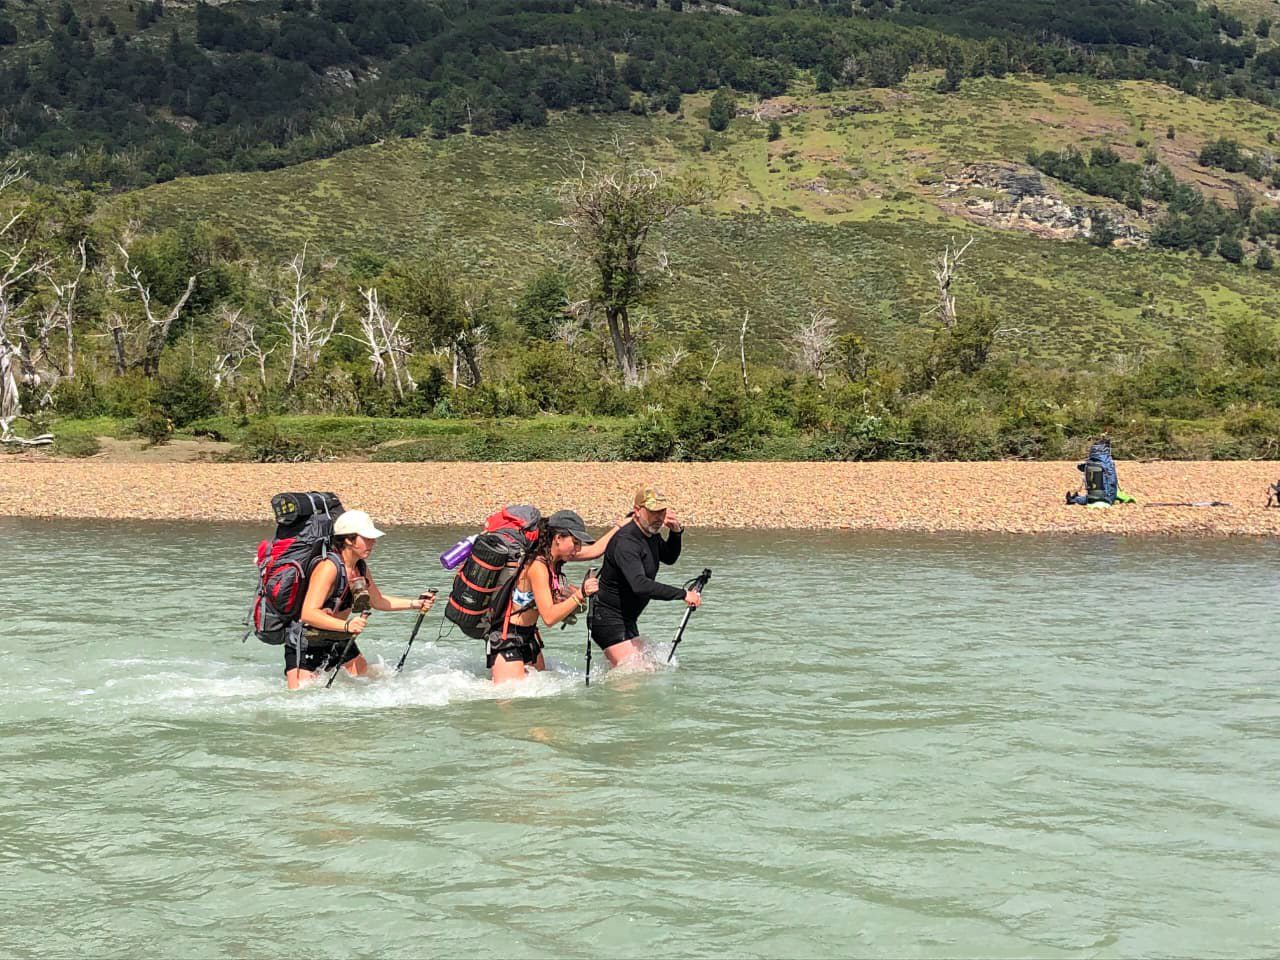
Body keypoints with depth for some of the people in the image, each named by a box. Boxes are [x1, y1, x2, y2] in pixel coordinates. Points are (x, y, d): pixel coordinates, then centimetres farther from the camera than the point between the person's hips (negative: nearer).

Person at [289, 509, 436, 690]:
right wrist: (346, 626, -47)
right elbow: (308, 613, -34)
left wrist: (414, 604, 8)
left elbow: (377, 601, 19)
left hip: (340, 641, 8)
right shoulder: (328, 567, -25)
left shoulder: (361, 566, 1)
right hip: (307, 645, -8)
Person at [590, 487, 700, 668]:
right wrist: (683, 594, -37)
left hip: (627, 620, 10)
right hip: (608, 619, -10)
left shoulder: (651, 534, 4)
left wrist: (676, 533, 2)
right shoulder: (626, 542, -26)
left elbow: (669, 558, 23)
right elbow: (639, 585, -39)